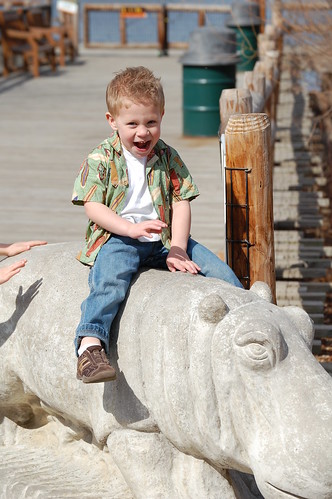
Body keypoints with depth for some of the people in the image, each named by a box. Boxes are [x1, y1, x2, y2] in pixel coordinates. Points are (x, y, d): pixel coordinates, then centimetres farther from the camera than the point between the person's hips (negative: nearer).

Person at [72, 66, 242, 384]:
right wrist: (132, 228, -25)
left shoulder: (168, 158, 8)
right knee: (109, 280, -34)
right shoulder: (100, 160, -4)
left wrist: (178, 250, -8)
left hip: (164, 239, 4)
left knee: (218, 270, -6)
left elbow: (181, 203, 5)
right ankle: (90, 346, -42)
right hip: (116, 239, -4)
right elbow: (92, 207, -11)